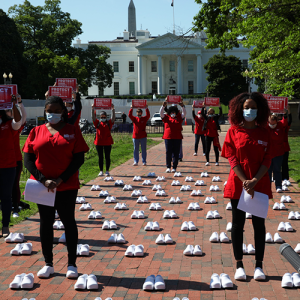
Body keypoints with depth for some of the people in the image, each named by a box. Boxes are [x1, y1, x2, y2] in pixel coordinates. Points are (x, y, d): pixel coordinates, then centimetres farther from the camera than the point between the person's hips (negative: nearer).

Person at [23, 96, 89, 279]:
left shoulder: (72, 131, 0)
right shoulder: (36, 132, 4)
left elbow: (79, 159, -5)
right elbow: (28, 160, 0)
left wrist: (60, 180, -14)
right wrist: (43, 180, -13)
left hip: (67, 186, -2)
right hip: (42, 186, 2)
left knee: (69, 222, 4)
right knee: (46, 223, 8)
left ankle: (72, 264, 13)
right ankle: (48, 264, 19)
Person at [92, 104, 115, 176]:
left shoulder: (109, 123, 5)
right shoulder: (97, 123, 7)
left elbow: (113, 117, -8)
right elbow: (93, 117, -3)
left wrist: (113, 109, -18)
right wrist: (93, 109, -14)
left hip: (107, 143, -1)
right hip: (99, 142, 1)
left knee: (107, 157, 5)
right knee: (100, 157, 6)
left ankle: (107, 171, 12)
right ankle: (101, 171, 12)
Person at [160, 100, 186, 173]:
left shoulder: (179, 118, 10)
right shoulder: (166, 117, 8)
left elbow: (184, 113, 2)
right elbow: (161, 113, -2)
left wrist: (183, 106, -13)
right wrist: (163, 106, -15)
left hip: (177, 138, 1)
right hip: (168, 138, 0)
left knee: (176, 153, 2)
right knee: (168, 152, 2)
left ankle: (174, 167, 8)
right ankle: (168, 167, 10)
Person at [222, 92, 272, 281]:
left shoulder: (264, 133, 3)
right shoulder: (234, 131, -1)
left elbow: (267, 160, -2)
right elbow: (232, 159, -6)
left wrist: (254, 181, -16)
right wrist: (245, 182, -16)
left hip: (260, 185, 1)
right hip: (238, 185, -1)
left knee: (259, 224, 6)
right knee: (238, 223, 5)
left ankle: (259, 265, 15)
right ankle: (239, 265, 14)